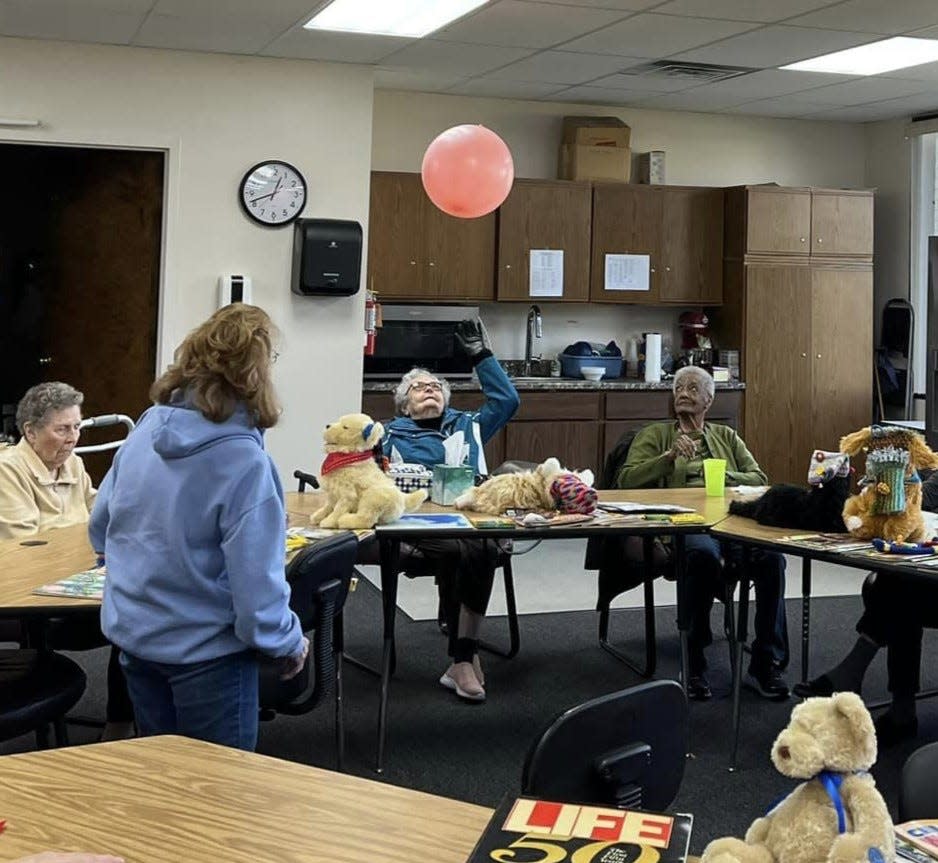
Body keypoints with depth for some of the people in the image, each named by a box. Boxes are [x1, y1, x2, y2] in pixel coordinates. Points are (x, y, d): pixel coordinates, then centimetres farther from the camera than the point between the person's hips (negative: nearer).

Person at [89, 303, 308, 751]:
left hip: (132, 634, 6)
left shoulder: (146, 429, -4)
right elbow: (255, 584, -23)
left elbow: (100, 531, 8)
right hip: (205, 648, -6)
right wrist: (289, 644, -6)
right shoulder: (244, 461, -24)